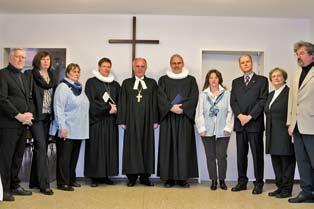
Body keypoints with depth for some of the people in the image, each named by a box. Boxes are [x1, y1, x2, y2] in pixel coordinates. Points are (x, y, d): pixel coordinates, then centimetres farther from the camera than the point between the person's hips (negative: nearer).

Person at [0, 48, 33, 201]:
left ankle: (14, 186, 22)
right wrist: (18, 115, -15)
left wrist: (29, 114, 3)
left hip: (23, 124, 7)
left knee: (18, 156, 12)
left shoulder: (25, 77, 19)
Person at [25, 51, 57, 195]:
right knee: (41, 147, -10)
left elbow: (56, 95, 13)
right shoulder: (30, 74, -3)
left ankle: (34, 181, 22)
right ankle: (44, 184, -7)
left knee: (41, 148, 11)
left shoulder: (52, 76, 13)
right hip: (36, 115, -6)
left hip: (48, 116, 6)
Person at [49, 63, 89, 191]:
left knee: (74, 156, 13)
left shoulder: (79, 88, 15)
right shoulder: (63, 87, -8)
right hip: (66, 130, -7)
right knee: (64, 157, -1)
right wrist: (62, 127, -19)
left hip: (78, 130, 7)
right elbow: (58, 109, -14)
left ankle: (71, 179, 23)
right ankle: (63, 182, 6)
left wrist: (83, 127, 15)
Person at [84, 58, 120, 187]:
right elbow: (91, 101, -9)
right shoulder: (91, 82, 0)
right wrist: (108, 108, -12)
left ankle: (105, 175, 10)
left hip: (110, 121, 5)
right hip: (96, 120, -4)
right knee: (96, 148, -4)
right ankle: (94, 176, 2)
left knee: (110, 148, 3)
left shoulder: (115, 84, 15)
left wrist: (114, 108, -9)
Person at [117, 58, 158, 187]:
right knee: (132, 146, 0)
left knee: (147, 147, 2)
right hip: (131, 121, -1)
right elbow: (122, 103, 5)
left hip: (147, 120, 1)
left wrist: (155, 120, 0)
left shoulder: (152, 83, 10)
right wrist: (122, 121, -2)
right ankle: (132, 177, 7)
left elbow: (155, 103, 7)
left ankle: (144, 177, 9)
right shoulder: (126, 83, 9)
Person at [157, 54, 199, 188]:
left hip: (185, 118, 0)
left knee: (184, 147, -2)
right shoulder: (163, 80, 12)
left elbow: (194, 97, -1)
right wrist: (171, 107, -16)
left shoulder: (191, 80, 11)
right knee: (168, 146, -1)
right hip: (168, 118, 0)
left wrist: (182, 108, -14)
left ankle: (183, 177, 2)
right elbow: (161, 97, -1)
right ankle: (169, 177, 3)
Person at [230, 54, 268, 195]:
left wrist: (250, 116, -13)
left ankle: (259, 183, 6)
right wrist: (240, 115, -9)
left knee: (257, 154, -1)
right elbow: (233, 101, 9)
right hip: (240, 123, 4)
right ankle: (242, 182, 15)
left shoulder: (262, 80, 5)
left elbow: (263, 100, -5)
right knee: (241, 154, 7)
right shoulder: (236, 82, 17)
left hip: (255, 123, -4)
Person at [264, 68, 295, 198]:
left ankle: (287, 189, 8)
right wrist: (268, 132, 15)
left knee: (287, 162, 0)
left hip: (285, 133, -8)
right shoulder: (271, 95, 18)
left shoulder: (289, 92, -6)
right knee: (276, 162, 11)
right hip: (273, 135, 8)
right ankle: (279, 187, 21)